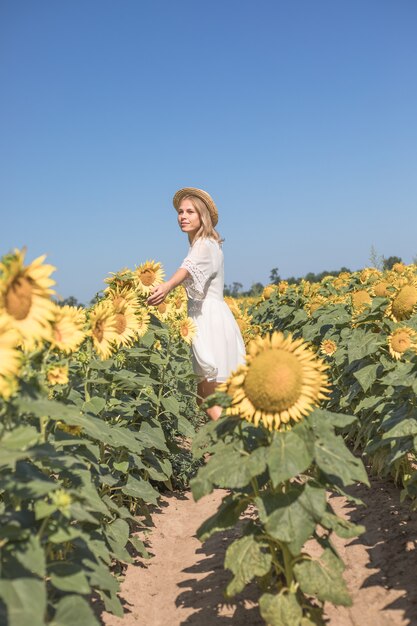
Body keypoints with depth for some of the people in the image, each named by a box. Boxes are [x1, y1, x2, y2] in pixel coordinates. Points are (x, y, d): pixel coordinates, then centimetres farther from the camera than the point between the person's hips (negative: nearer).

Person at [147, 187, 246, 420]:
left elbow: (189, 268, -35)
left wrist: (168, 286, -53)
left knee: (214, 403, -8)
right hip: (204, 317, 10)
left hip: (211, 319, -10)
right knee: (204, 394, 12)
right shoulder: (208, 243, 17)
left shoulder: (205, 245, -13)